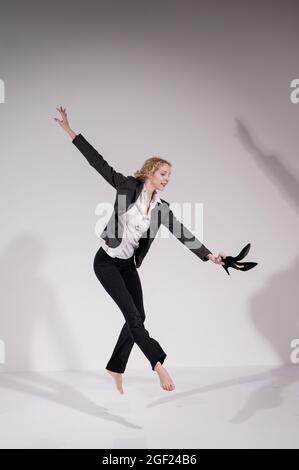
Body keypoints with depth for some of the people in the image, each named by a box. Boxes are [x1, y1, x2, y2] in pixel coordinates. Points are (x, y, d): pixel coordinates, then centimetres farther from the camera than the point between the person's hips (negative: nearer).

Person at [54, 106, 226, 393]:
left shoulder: (162, 207, 1)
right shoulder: (129, 187, -12)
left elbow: (182, 234, -1)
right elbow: (98, 162, -13)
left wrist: (208, 256, -9)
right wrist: (69, 131, -15)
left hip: (128, 265, 6)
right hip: (106, 261, -6)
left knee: (138, 317, 3)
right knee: (132, 315, -13)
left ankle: (116, 368, 19)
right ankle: (159, 365, -17)